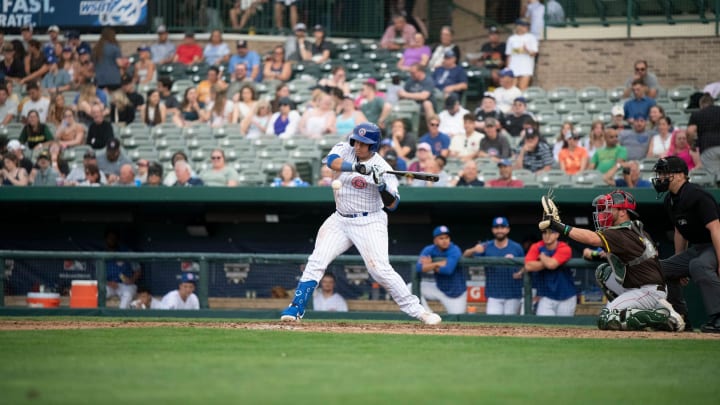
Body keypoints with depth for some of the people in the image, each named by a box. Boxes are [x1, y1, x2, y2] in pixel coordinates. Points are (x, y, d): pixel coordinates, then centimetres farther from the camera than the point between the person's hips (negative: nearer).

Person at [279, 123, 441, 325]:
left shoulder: (382, 168, -13)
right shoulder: (346, 150, -2)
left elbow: (392, 204, -17)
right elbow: (332, 161, -25)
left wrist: (382, 185, -35)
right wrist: (357, 167, -39)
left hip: (369, 223, -4)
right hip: (340, 220, 4)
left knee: (380, 269, -15)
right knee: (316, 261, -4)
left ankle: (416, 309, -8)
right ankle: (296, 308, 3)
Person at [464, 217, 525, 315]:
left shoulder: (516, 248, -1)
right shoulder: (486, 247, 0)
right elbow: (465, 255, -7)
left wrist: (521, 273, -15)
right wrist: (474, 250, -30)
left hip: (513, 295, 0)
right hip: (494, 295, 0)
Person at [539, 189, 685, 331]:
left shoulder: (623, 235, -19)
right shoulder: (635, 230, 11)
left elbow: (591, 238, -32)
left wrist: (560, 227, -31)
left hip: (650, 292, -10)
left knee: (606, 320, -16)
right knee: (603, 271, 17)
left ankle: (664, 317, -15)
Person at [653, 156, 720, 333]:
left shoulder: (696, 196, -21)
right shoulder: (670, 200, 8)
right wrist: (678, 266, 23)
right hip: (696, 248, 10)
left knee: (698, 265, -38)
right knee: (662, 269, 10)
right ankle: (680, 318, 18)